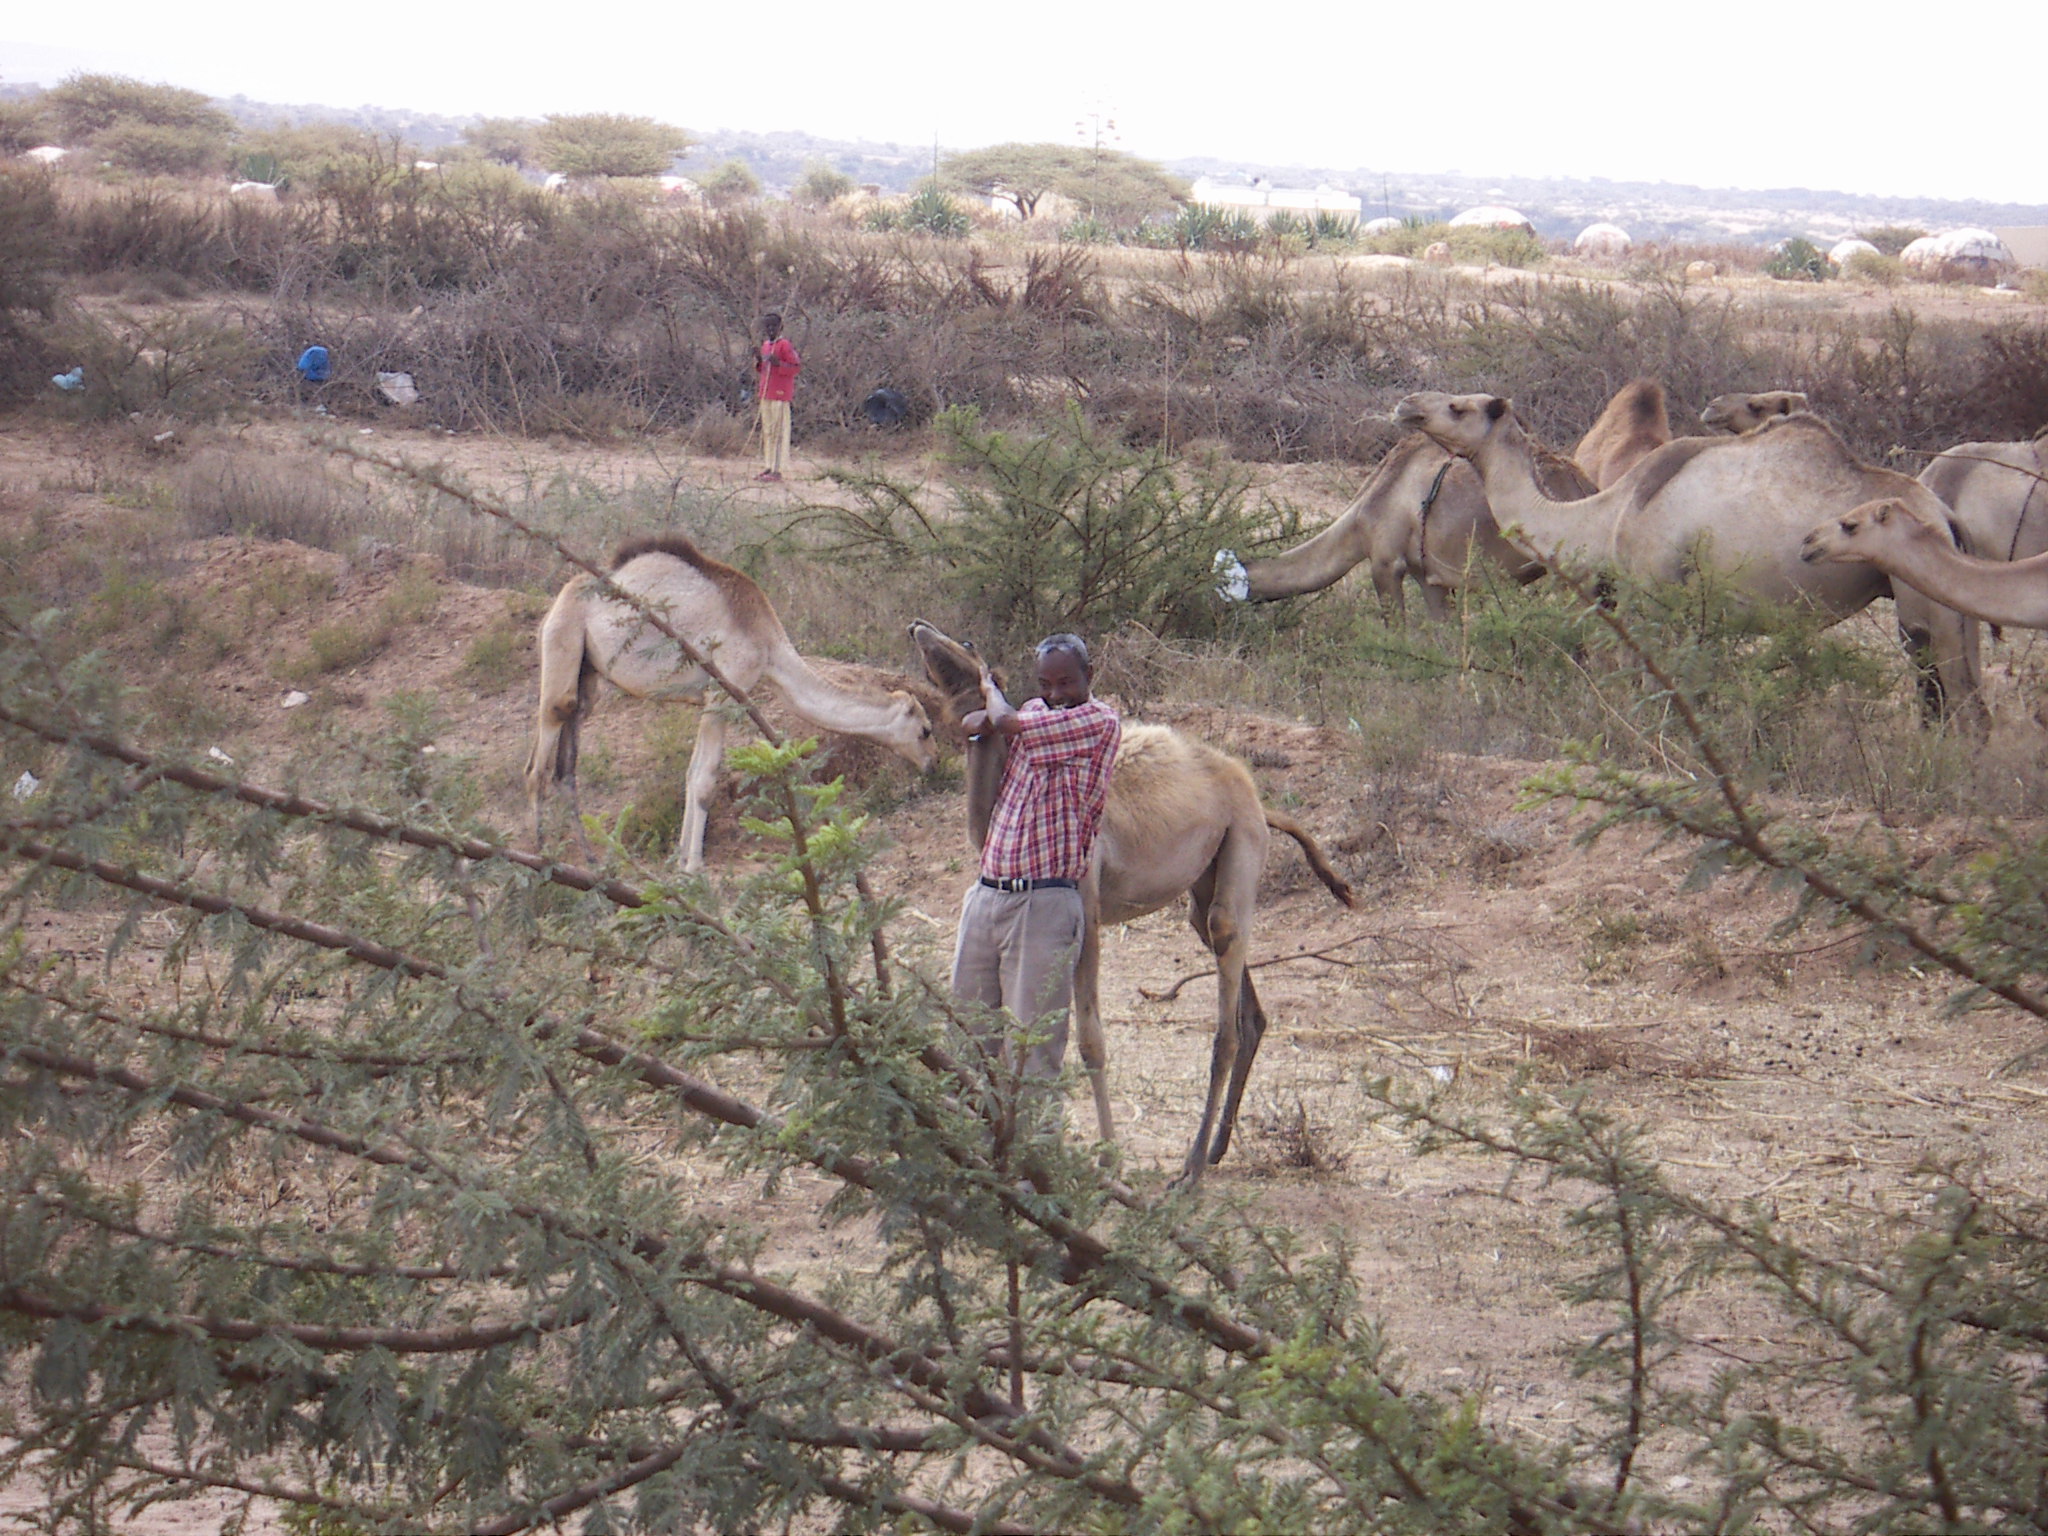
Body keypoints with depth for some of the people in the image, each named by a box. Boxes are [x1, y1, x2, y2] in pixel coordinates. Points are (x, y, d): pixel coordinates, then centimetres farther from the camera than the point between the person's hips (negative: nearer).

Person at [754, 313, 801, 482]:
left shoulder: (784, 345, -9)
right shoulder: (765, 345, 17)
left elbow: (797, 367, -13)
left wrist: (778, 364, -24)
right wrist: (759, 362, 7)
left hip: (780, 395, -9)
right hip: (765, 394, 9)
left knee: (778, 431, -8)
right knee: (766, 431, 11)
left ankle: (777, 470, -9)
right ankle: (767, 467, 17)